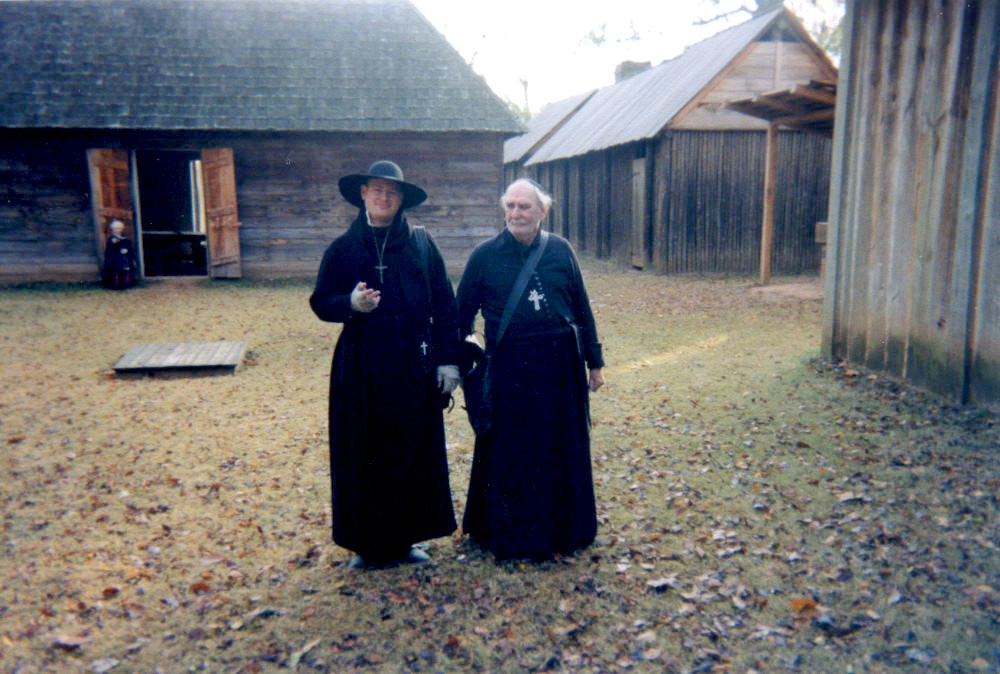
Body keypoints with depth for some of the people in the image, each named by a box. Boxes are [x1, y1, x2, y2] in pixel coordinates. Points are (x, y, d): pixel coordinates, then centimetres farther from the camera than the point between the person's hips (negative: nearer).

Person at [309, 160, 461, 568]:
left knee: (413, 453, 6)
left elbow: (444, 304, 6)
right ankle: (368, 543, 18)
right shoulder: (343, 248, 5)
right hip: (361, 365, 0)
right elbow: (320, 302, 6)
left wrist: (448, 359, 1)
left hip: (413, 365, 1)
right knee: (363, 455, 3)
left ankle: (404, 538, 23)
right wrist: (351, 303, -17)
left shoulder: (421, 243, 6)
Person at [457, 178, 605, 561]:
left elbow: (582, 309, 9)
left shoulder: (560, 250, 4)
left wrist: (593, 361, 9)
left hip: (561, 367, 2)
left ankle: (563, 530, 32)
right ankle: (512, 535, 26)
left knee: (563, 451, 12)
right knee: (511, 455, 7)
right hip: (509, 370, -2)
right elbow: (461, 315, 3)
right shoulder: (484, 256, -1)